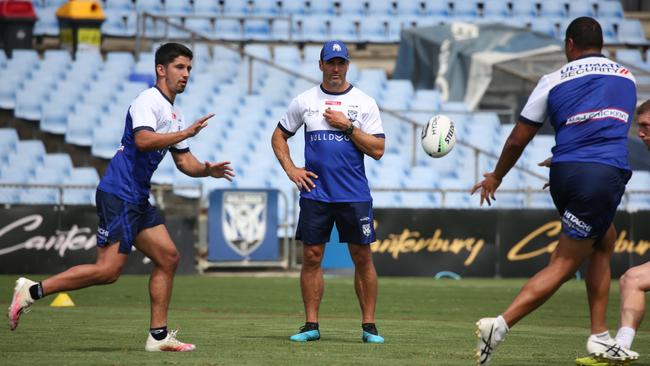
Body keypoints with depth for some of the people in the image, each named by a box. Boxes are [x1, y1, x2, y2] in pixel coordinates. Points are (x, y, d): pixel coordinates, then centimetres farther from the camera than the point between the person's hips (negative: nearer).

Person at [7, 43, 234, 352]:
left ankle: (158, 335, 9)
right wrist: (186, 133, -28)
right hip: (118, 195, -10)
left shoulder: (174, 114, 19)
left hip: (137, 199, 10)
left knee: (168, 258, 5)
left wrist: (208, 170, 5)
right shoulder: (148, 101, -10)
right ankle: (32, 291, -9)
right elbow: (143, 140, -28)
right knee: (108, 270, -15)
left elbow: (183, 161, 23)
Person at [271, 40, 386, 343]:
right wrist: (290, 169, 4)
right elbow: (279, 136, 18)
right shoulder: (304, 101, 8)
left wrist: (347, 126, -11)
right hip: (315, 192, 1)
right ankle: (311, 325, 7)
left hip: (355, 195, -1)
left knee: (362, 257, -1)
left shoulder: (364, 102, 3)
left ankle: (369, 325, 6)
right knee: (312, 256, 0)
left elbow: (377, 150, -2)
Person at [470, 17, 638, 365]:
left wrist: (496, 177, 29)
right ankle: (500, 325, -18)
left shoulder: (553, 81, 11)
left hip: (564, 173, 3)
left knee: (604, 242, 24)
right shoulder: (627, 78, 17)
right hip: (606, 176, -2)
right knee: (563, 265, -2)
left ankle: (599, 338, 19)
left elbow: (518, 139, 12)